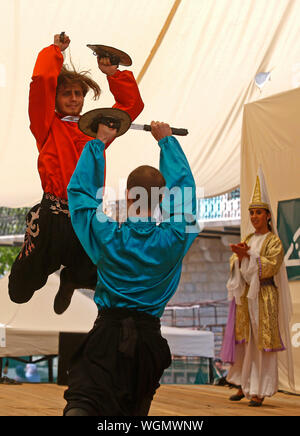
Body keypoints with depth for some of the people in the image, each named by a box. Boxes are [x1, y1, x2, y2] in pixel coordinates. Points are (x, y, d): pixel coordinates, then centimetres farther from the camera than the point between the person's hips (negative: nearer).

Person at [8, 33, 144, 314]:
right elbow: (41, 80, -8)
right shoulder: (48, 126, 5)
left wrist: (112, 74, 17)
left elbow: (132, 104, 25)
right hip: (54, 215, -4)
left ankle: (70, 278, 45)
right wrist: (55, 51, 6)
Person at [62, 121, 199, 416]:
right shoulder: (174, 240, -4)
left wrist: (99, 143, 21)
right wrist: (166, 141, 25)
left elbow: (80, 189, 10)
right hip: (149, 338, 2)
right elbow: (184, 185, 12)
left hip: (106, 333, -2)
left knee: (82, 404, -18)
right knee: (132, 412, 18)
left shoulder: (107, 236, -5)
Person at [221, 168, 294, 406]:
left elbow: (271, 266, -15)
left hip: (265, 296, -6)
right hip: (245, 295, 6)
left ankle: (260, 391, -4)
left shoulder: (274, 241, -3)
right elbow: (234, 265, 8)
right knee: (243, 341, 7)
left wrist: (248, 255, -19)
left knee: (263, 343, -6)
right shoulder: (248, 239, 15)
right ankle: (244, 385, 16)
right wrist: (239, 255, -13)